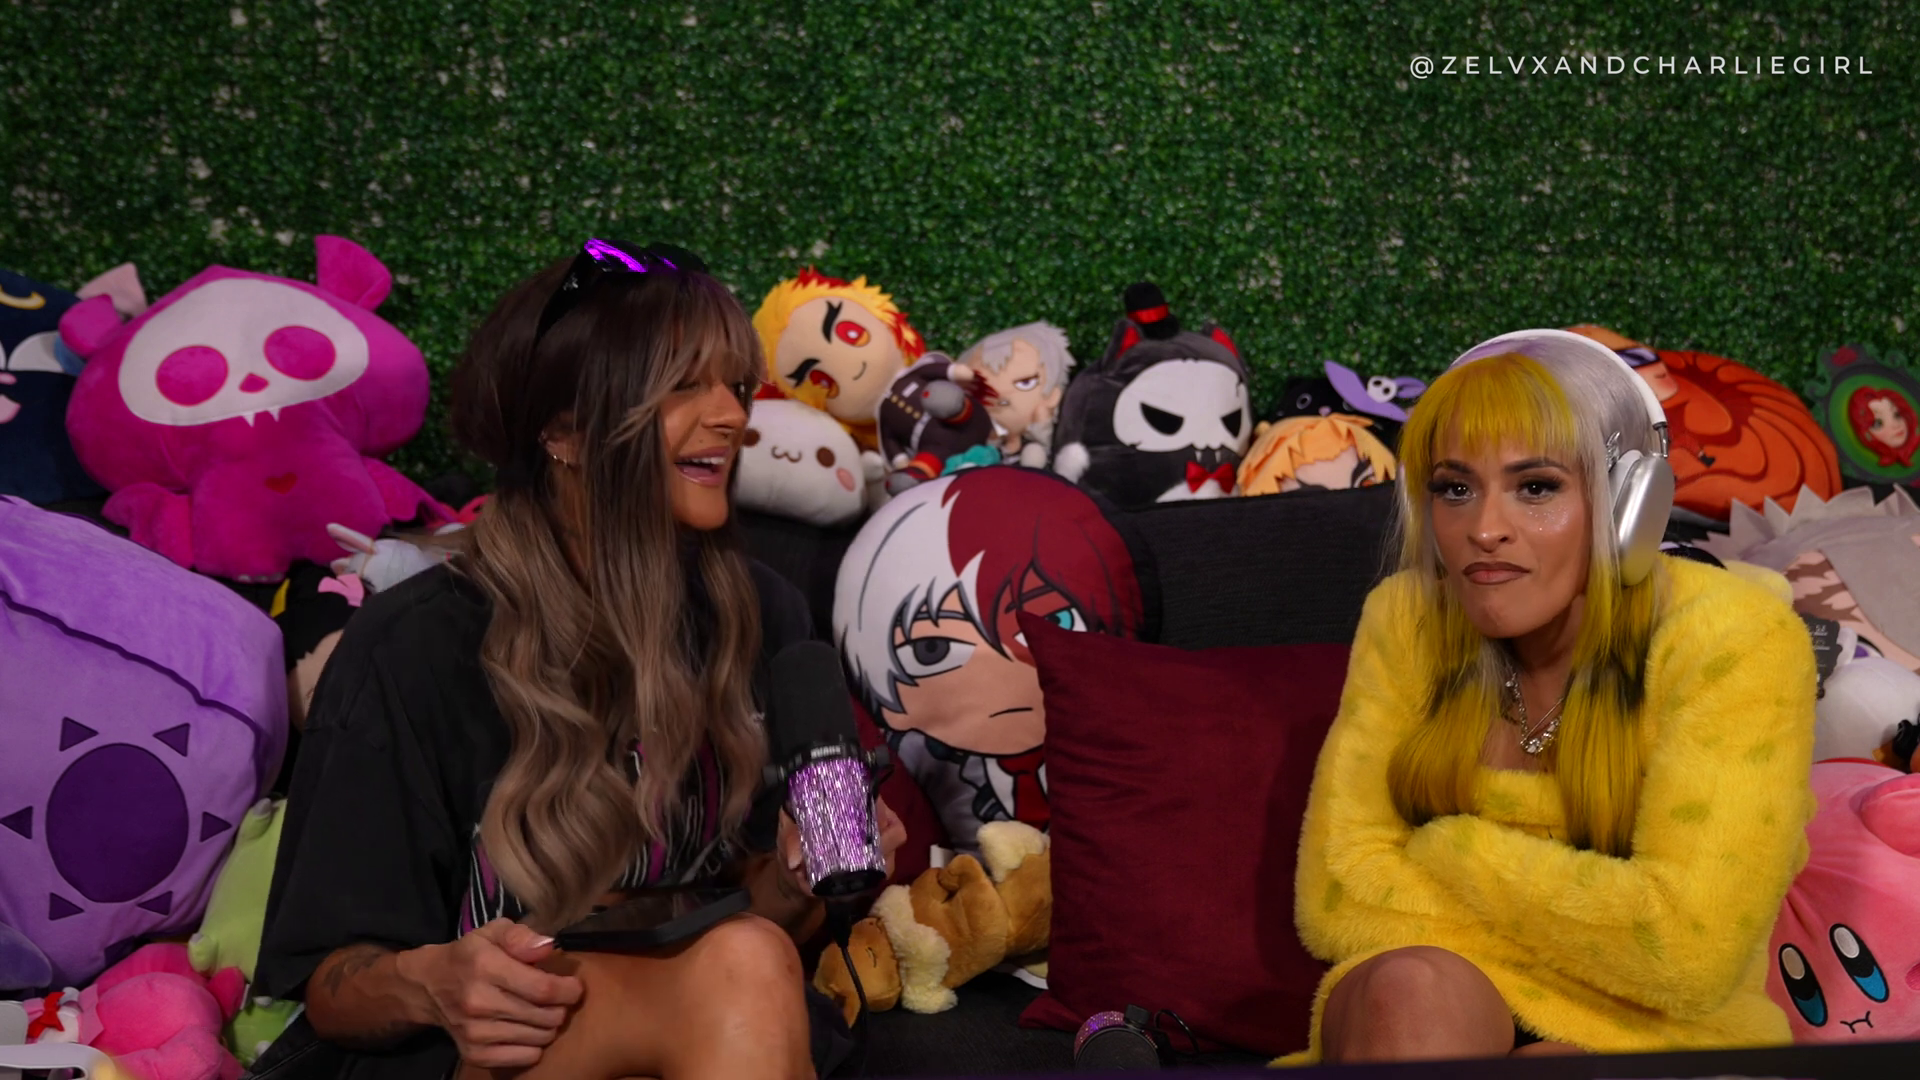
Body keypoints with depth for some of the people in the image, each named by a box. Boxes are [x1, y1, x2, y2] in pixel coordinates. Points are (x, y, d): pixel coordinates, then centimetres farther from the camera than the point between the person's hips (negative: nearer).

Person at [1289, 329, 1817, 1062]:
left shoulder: (1734, 642, -14)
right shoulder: (1407, 621, -3)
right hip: (1441, 1027, 4)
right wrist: (1602, 936, -16)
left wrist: (1447, 853, -13)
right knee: (1414, 988, -31)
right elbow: (1335, 895, -9)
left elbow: (1690, 948, -23)